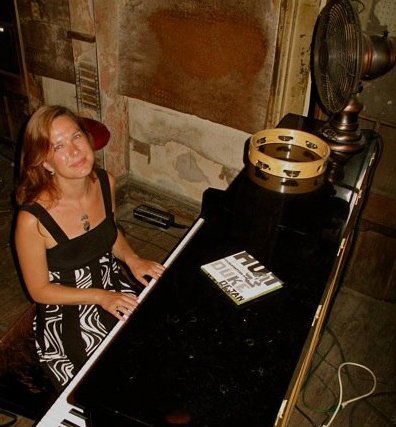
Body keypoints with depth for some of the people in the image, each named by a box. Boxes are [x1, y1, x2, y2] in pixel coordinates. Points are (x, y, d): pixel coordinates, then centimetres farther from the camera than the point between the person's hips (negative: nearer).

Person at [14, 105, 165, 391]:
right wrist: (100, 297, -17)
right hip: (64, 315, -5)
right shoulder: (32, 219, -25)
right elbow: (39, 290, -12)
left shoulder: (106, 182, -9)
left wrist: (132, 259, -8)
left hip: (114, 289, 5)